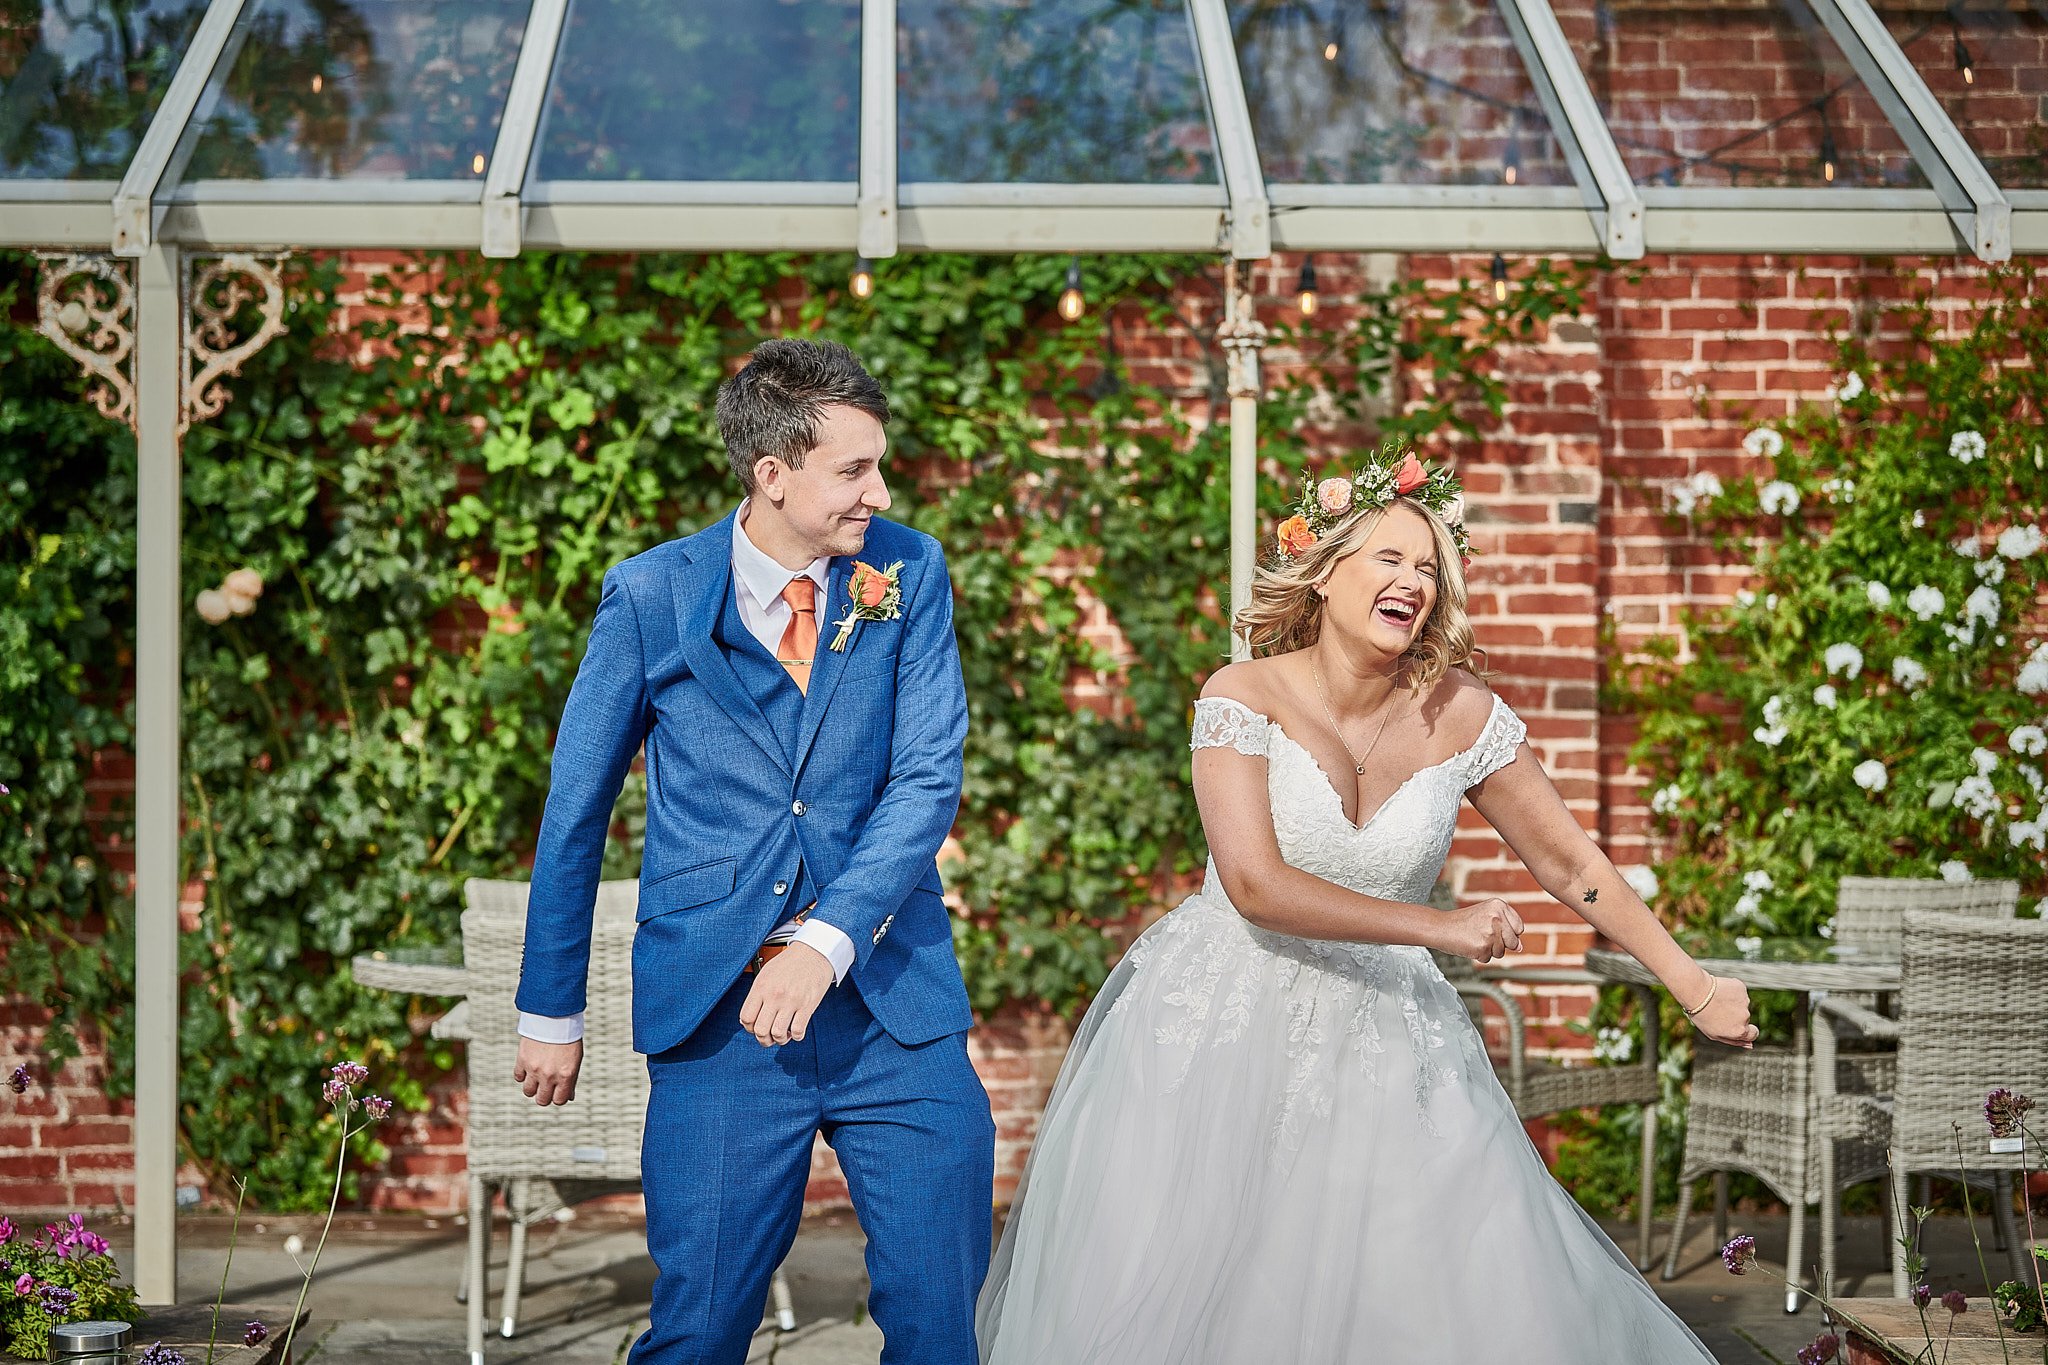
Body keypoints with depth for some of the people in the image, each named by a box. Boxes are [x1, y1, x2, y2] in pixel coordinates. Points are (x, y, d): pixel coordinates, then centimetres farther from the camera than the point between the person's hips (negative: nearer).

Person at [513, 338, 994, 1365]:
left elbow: (929, 778, -5)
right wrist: (550, 1011, 9)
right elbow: (575, 811, 7)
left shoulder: (909, 573, 3)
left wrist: (828, 940, -19)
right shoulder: (651, 596, 0)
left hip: (895, 1000, 2)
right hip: (718, 1010, -1)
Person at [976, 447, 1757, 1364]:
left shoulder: (1459, 714, -3)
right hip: (1226, 1034, -2)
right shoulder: (1244, 695, -10)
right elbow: (1256, 885, -18)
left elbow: (1572, 866, 5)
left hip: (1384, 1056, 2)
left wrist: (1697, 991, 1)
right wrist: (1438, 929, -21)